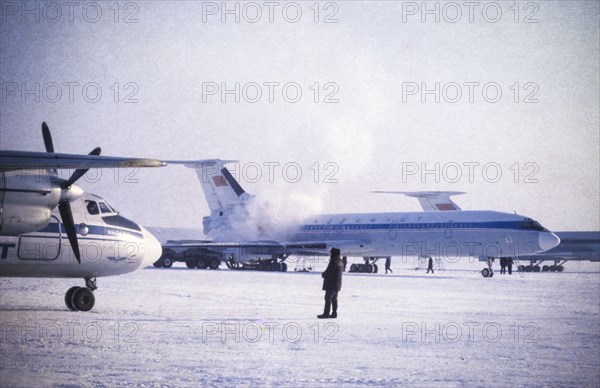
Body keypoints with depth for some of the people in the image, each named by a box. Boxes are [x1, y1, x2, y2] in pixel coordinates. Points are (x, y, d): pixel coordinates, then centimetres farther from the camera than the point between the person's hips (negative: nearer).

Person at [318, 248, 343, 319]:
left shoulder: (333, 262, -20)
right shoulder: (340, 262, 10)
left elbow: (328, 272, -21)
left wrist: (323, 274, 2)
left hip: (331, 284, -9)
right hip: (337, 284, 9)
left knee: (328, 299, -5)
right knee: (334, 299, 14)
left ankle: (326, 314, -5)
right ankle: (334, 313, 16)